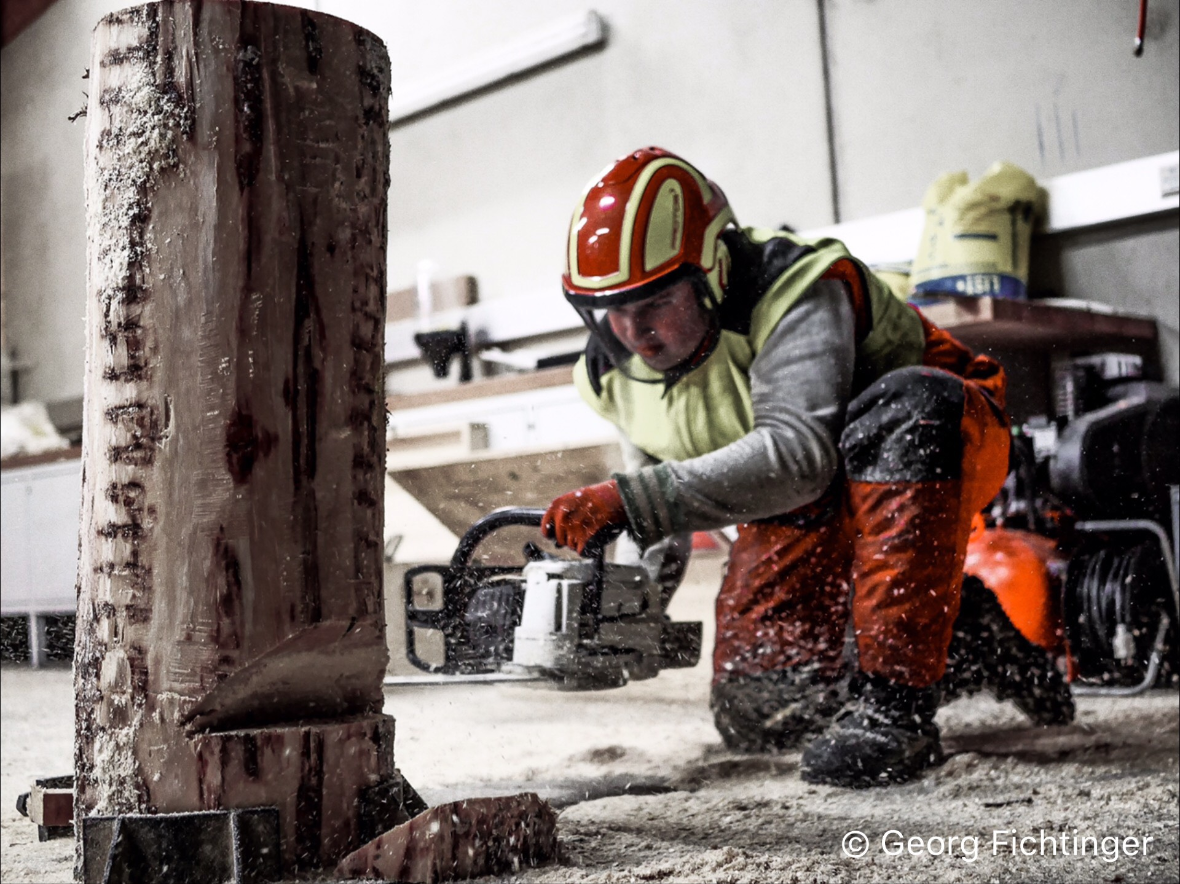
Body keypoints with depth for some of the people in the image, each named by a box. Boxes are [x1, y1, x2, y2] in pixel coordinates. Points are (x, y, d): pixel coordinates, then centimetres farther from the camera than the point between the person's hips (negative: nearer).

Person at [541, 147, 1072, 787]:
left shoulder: (792, 295, -33)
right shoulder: (618, 368, -9)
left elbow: (794, 454, -46)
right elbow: (656, 473, 7)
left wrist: (632, 501, -51)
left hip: (928, 446, -6)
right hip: (802, 514, 7)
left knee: (902, 405, -42)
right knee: (755, 717, -4)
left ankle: (896, 704, -38)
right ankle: (963, 645, 18)